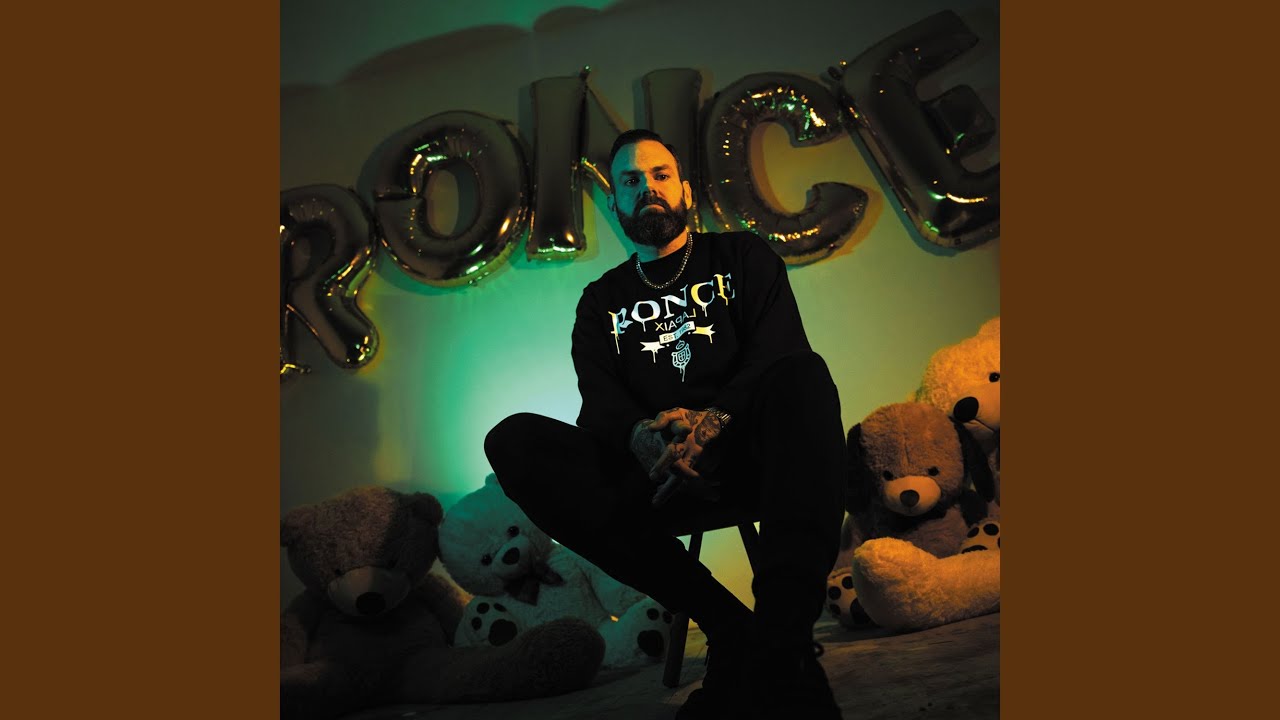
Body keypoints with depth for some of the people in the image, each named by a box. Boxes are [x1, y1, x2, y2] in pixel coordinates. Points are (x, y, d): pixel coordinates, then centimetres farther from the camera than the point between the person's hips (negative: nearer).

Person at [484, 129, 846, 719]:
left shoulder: (744, 257, 17)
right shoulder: (602, 300, 21)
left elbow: (780, 351, 0)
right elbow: (600, 399, 5)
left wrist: (715, 419, -21)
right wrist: (641, 435, -21)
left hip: (744, 448, -1)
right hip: (653, 471, 2)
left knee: (803, 373, -33)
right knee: (514, 441, -23)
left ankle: (784, 644, -41)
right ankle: (728, 624, -28)